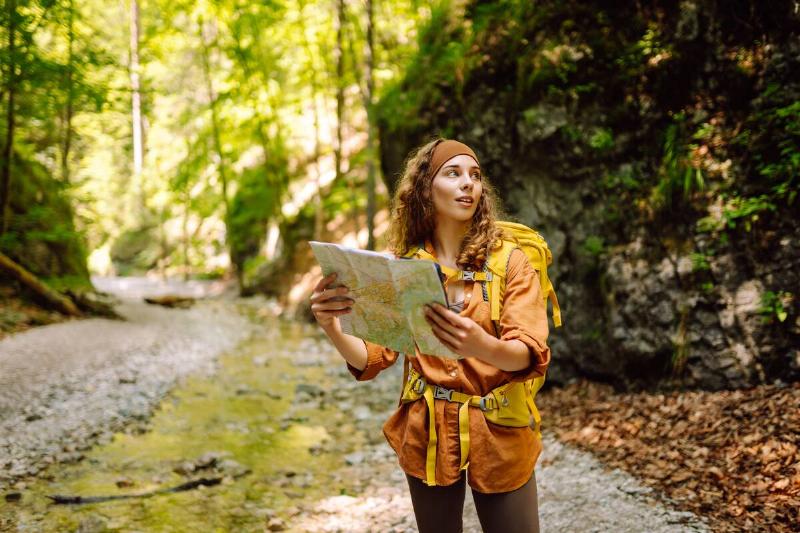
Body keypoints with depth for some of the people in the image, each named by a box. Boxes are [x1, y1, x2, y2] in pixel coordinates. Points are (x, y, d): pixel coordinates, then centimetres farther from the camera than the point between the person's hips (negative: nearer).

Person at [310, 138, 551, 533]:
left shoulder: (510, 262, -7)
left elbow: (531, 354, -19)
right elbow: (372, 358, -3)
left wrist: (482, 346, -42)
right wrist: (331, 327, -25)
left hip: (498, 433, -1)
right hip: (428, 434, 2)